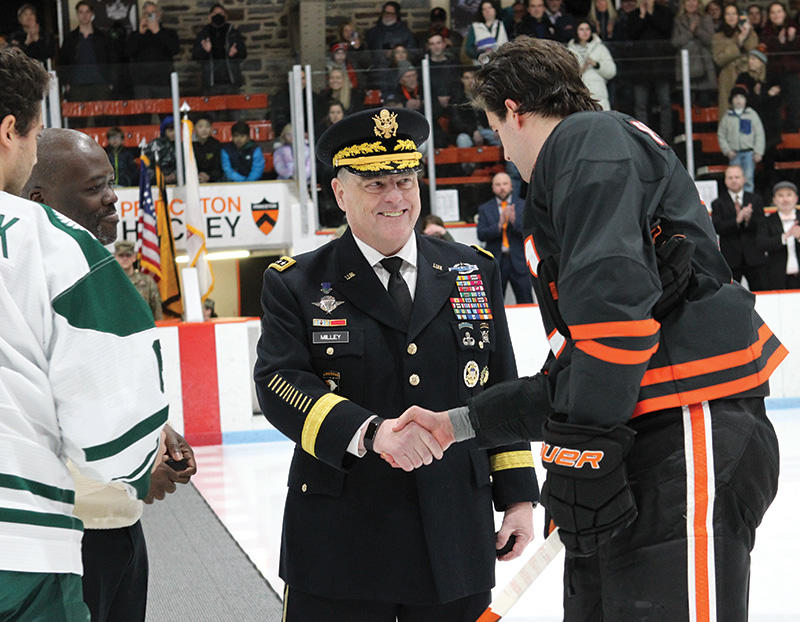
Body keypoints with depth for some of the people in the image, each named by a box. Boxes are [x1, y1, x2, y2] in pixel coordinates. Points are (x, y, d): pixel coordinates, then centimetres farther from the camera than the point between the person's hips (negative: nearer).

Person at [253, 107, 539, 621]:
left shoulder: (474, 272, 11)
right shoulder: (297, 284, 1)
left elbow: (502, 392, 13)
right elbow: (279, 384, -12)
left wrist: (518, 494, 8)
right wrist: (371, 431, -27)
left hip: (456, 540, 3)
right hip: (341, 541, -3)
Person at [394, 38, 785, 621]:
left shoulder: (590, 140, -2)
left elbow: (613, 294, -19)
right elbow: (571, 377, 29)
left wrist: (583, 440, -19)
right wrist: (459, 423, 29)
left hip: (692, 428, -10)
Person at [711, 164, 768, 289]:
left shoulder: (755, 200, 10)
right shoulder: (718, 203, 5)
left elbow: (760, 227, 0)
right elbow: (717, 228, -9)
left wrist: (748, 219, -20)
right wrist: (737, 220, -21)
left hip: (754, 256, 2)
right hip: (730, 258, -2)